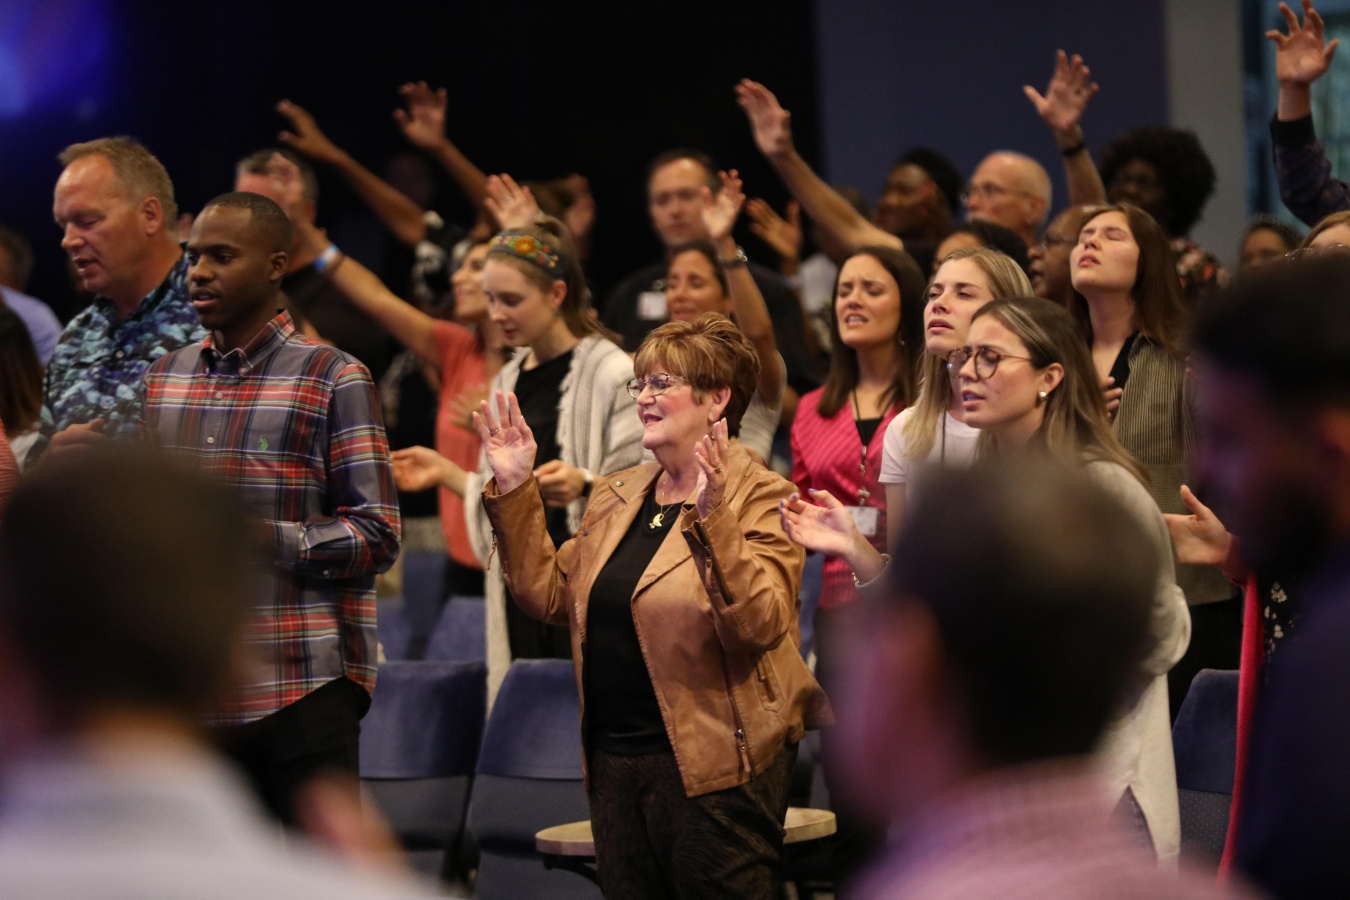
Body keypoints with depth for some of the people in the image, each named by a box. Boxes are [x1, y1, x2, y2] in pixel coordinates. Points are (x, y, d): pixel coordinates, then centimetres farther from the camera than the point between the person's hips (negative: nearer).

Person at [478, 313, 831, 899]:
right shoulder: (616, 496, 14)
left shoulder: (761, 499, -7)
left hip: (712, 768, -7)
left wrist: (712, 520, -31)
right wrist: (514, 489, 7)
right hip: (614, 761, 7)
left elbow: (759, 624, -21)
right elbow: (548, 595, 13)